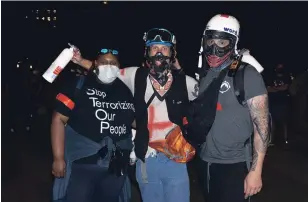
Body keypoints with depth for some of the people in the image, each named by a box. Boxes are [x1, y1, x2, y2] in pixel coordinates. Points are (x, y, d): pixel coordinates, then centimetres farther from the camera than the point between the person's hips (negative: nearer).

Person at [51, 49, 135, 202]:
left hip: (115, 169, 5)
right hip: (81, 165, -4)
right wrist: (58, 158, -13)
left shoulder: (126, 91, 7)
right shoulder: (78, 85, -5)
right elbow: (59, 119, -8)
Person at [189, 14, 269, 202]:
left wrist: (256, 171, -18)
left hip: (234, 165, -6)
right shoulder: (205, 75, 8)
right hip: (206, 162, 6)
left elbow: (261, 124, -14)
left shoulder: (247, 74, -11)